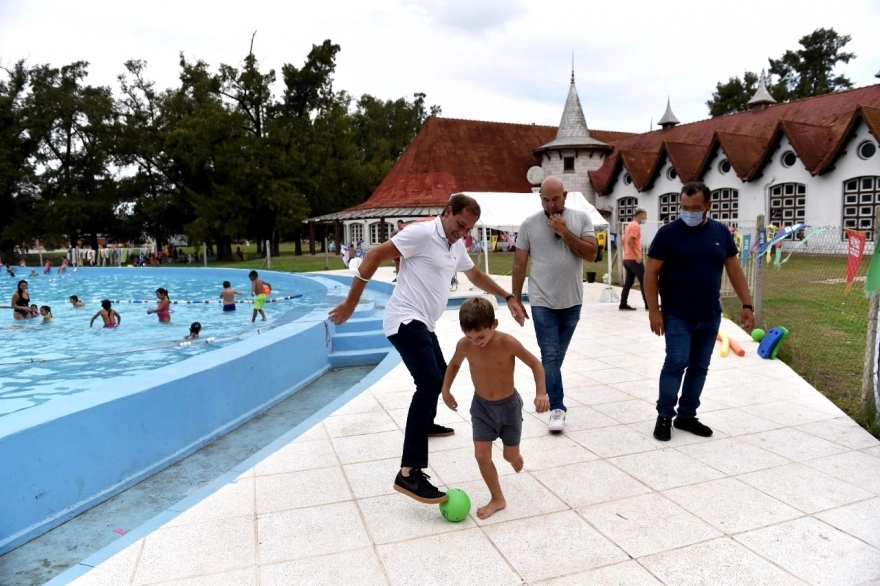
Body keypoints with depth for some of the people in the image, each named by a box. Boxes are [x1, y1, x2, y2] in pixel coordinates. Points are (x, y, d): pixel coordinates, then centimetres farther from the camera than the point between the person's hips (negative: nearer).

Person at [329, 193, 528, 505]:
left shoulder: (457, 246, 14)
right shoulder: (422, 233, -14)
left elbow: (476, 275, 30)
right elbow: (374, 256, -16)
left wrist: (508, 297, 25)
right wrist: (351, 302, -15)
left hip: (424, 324, 10)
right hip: (406, 321, -10)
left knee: (439, 375, 26)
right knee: (430, 383, -25)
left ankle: (426, 424, 54)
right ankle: (409, 473, -28)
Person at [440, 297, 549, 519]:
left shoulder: (508, 343, -26)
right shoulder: (464, 345, -17)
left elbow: (535, 363, -14)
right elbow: (454, 364, 6)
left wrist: (541, 393, -24)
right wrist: (446, 390, 3)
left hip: (509, 405, -2)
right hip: (481, 406, 2)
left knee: (510, 456, 12)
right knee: (481, 455, -4)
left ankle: (516, 455, 51)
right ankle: (497, 498, 16)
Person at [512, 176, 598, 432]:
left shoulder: (581, 219, -1)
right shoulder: (529, 224, -3)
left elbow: (591, 253, -9)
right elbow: (519, 265, 1)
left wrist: (564, 232, -17)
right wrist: (515, 300, 2)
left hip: (572, 302, 2)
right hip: (542, 303, -2)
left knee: (558, 355, 16)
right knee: (550, 356, -5)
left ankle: (547, 391, 35)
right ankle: (557, 408, 0)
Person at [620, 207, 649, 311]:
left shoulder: (630, 225, 17)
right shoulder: (636, 226, -13)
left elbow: (624, 241, 21)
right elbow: (629, 241, -23)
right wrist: (636, 256, -21)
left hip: (627, 258, 9)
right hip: (634, 259, -9)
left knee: (628, 282, 8)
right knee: (644, 281, -2)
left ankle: (623, 304, 6)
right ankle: (648, 304, 3)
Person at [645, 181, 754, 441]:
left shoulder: (721, 232, 4)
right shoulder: (668, 232, -8)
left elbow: (734, 269, 10)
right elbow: (651, 272, -8)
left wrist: (746, 304, 5)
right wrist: (653, 310, -13)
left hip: (710, 317, 5)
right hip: (677, 316, -4)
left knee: (700, 366, 10)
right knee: (676, 363, -8)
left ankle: (686, 415, 22)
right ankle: (664, 416, 6)